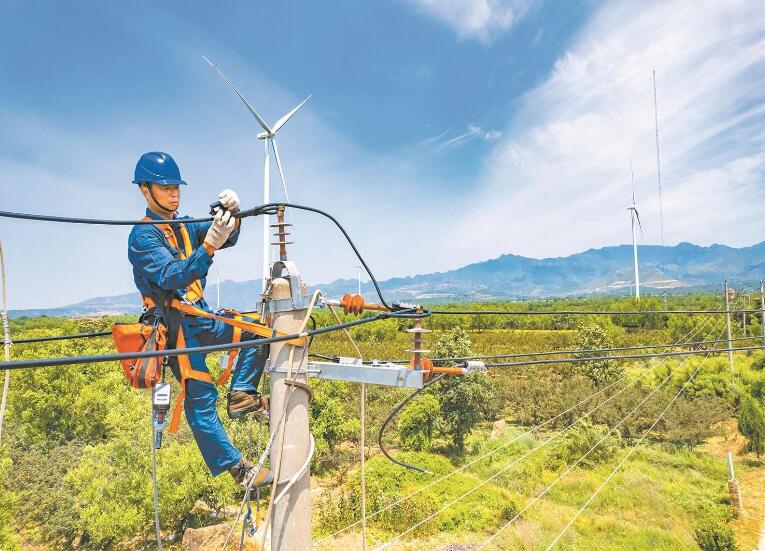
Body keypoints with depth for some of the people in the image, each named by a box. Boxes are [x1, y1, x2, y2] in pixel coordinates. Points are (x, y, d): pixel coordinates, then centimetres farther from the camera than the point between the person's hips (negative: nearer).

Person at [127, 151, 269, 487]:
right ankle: (238, 468, -4)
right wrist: (209, 245, -40)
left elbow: (228, 239, -5)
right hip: (175, 324, -7)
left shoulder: (185, 226, 11)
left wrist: (232, 216, -27)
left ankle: (240, 396, -2)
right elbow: (171, 277, -25)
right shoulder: (142, 236, -10)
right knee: (201, 397, -10)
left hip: (201, 318, 8)